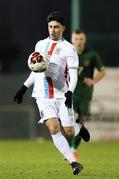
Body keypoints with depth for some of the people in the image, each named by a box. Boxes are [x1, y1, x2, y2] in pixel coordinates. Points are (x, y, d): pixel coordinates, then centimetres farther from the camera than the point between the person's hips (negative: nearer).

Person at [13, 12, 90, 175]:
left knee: (69, 131, -3)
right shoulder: (40, 45, 12)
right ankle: (73, 162, -8)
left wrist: (70, 92, -23)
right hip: (43, 96, 3)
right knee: (54, 129, -14)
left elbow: (73, 74, -7)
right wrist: (23, 88, 18)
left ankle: (79, 128, 35)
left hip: (61, 94, -2)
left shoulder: (68, 48, -2)